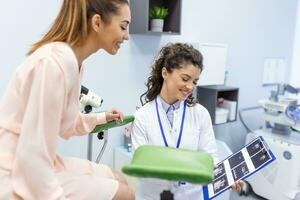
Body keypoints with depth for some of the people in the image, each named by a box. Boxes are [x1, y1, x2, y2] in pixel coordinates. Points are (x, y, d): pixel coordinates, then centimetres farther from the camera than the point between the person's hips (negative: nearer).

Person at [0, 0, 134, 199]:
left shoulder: (74, 62, 4)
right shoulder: (57, 62, -25)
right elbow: (32, 155, -25)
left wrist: (100, 118, 23)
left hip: (35, 166, 9)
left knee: (120, 181, 12)